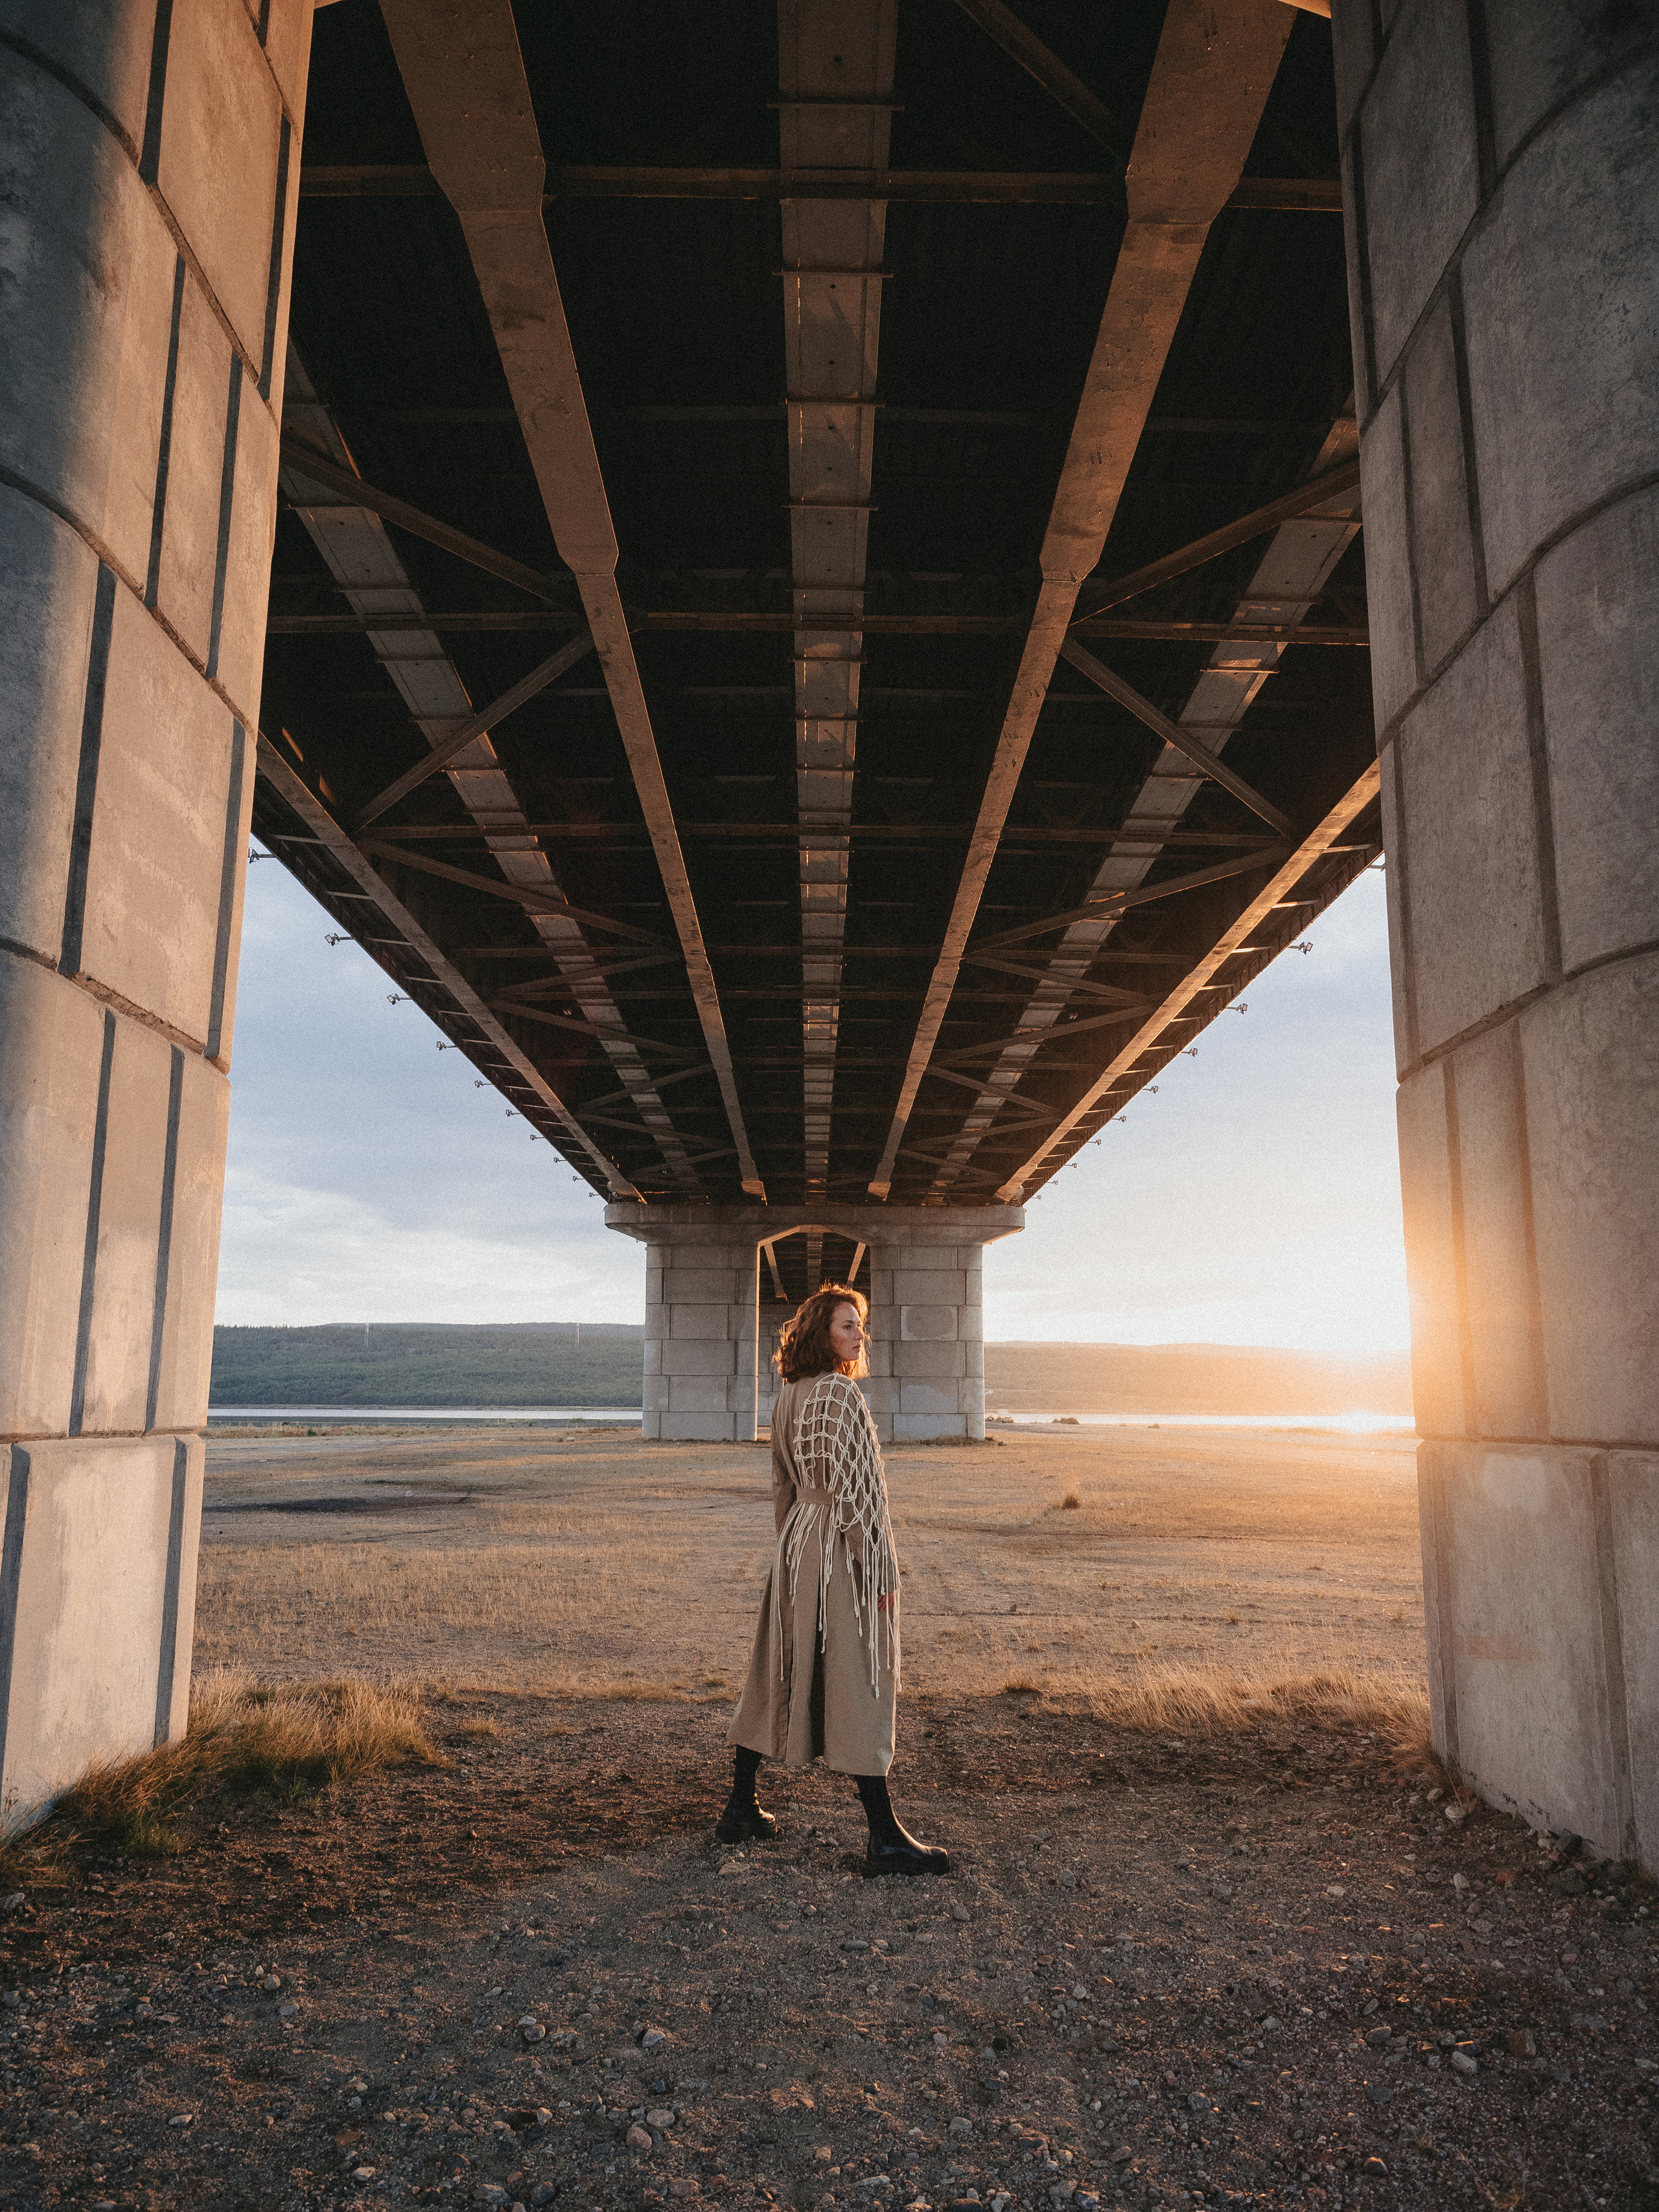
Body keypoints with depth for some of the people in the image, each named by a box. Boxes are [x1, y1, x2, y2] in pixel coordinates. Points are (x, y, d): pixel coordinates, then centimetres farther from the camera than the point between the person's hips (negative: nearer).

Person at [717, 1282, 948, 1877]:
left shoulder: (788, 1396, 9)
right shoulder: (839, 1393, -18)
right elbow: (853, 1489, -19)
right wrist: (882, 1570, -14)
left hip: (797, 1543, 9)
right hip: (842, 1550, -9)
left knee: (779, 1676, 16)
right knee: (857, 1688, -3)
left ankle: (741, 1809, 26)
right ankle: (885, 1838, 4)